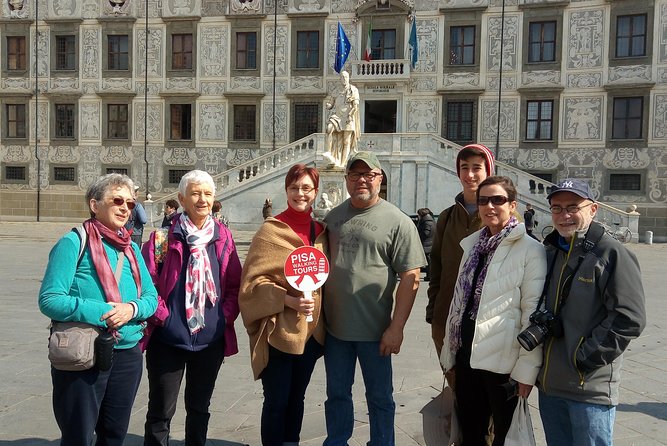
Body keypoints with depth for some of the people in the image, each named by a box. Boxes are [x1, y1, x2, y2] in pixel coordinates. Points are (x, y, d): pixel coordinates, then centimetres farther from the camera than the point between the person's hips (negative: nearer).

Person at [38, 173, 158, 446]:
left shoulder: (132, 249, 8)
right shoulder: (74, 243, -10)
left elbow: (151, 297, 7)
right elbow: (50, 299, -16)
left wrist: (132, 308, -14)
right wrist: (100, 312, -22)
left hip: (128, 355, 6)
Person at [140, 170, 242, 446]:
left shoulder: (223, 236, 3)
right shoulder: (163, 236, -7)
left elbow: (235, 284, 6)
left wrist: (226, 317, -5)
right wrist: (163, 316, -13)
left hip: (211, 340, 3)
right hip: (168, 338, -3)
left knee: (199, 408, 19)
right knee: (161, 411, 8)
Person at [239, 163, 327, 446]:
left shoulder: (321, 231, 7)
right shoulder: (271, 229, -8)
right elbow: (253, 280, -11)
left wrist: (322, 321, 8)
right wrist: (288, 299, -24)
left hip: (311, 330, 5)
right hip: (278, 330, -5)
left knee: (297, 397, 18)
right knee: (276, 401, 4)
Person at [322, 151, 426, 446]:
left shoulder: (398, 222, -8)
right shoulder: (333, 217, 7)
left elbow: (411, 278, -11)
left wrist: (396, 327, -15)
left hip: (375, 329, -4)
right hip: (334, 325, 4)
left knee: (379, 397, 13)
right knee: (337, 393, 18)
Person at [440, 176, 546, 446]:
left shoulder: (530, 250, -9)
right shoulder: (472, 244, 10)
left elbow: (533, 312, -12)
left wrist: (526, 369, -14)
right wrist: (450, 355, 13)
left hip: (503, 362, -6)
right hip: (467, 355, 6)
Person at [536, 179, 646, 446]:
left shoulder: (612, 254, -11)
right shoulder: (548, 252, 10)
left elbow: (629, 319, -16)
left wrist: (583, 356, -16)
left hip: (590, 390, -6)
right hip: (548, 384, 6)